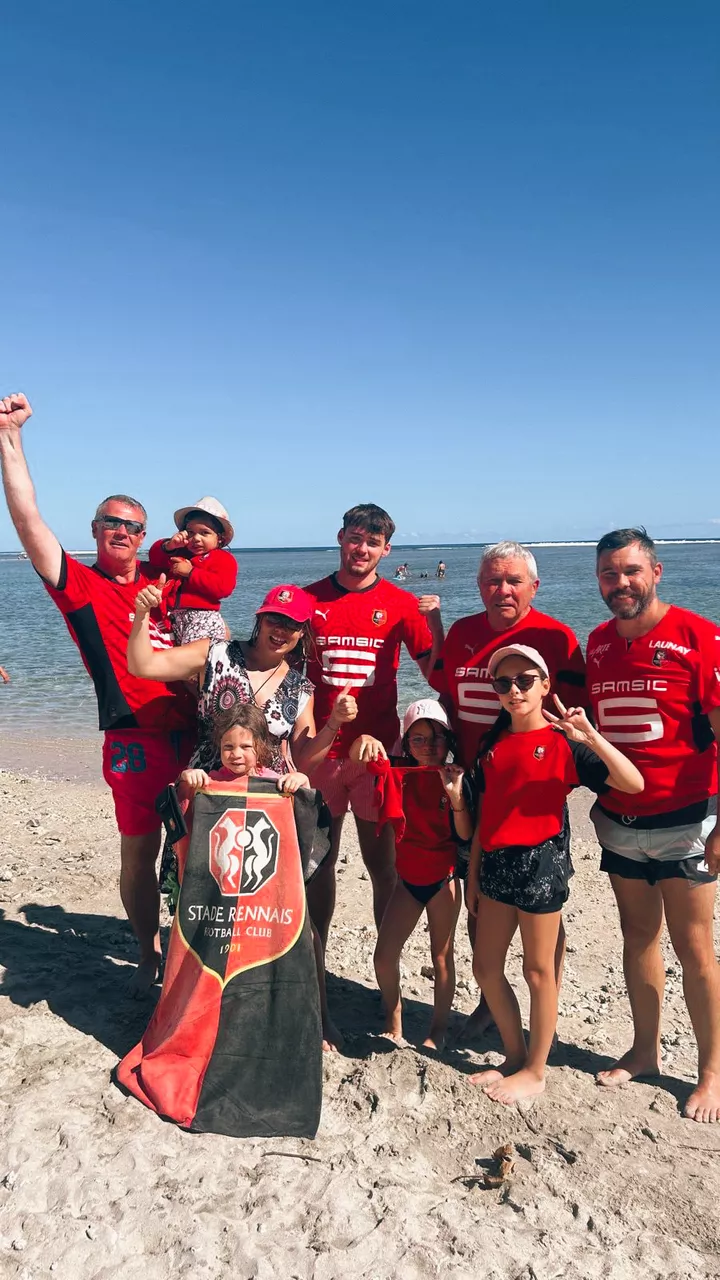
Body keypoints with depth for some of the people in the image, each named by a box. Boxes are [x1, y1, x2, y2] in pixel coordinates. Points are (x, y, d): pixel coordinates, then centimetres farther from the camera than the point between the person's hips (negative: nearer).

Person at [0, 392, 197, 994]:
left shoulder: (159, 579, 10)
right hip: (135, 740, -4)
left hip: (194, 730, 4)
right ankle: (149, 955, 27)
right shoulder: (79, 583, -1)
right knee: (139, 851, 6)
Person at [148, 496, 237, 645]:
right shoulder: (179, 551, 23)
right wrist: (169, 545, -2)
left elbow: (223, 586, -13)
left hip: (203, 618, -6)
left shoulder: (223, 559, 3)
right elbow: (155, 558, 19)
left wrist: (191, 572, -9)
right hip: (172, 618, 6)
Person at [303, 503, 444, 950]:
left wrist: (434, 621, -13)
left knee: (382, 862, 5)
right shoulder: (309, 599, 4)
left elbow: (436, 671, 0)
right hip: (321, 748, 2)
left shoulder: (402, 604, 1)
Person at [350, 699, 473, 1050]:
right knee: (384, 955, 4)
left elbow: (465, 837, -17)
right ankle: (393, 1023, 25)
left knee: (441, 954, 9)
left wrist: (456, 796, -32)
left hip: (444, 877, -3)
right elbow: (356, 760, -7)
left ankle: (439, 1029, 26)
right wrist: (363, 740, -29)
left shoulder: (455, 778, -12)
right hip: (408, 876, 3)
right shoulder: (400, 772, -5)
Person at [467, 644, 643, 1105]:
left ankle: (536, 1070, 25)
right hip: (497, 862, 6)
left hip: (541, 861, -6)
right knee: (486, 966, 13)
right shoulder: (493, 744, 9)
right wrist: (473, 871, 13)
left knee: (538, 970, 7)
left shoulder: (562, 742, -7)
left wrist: (591, 735, -28)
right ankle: (515, 1055, 33)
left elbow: (633, 783, -17)